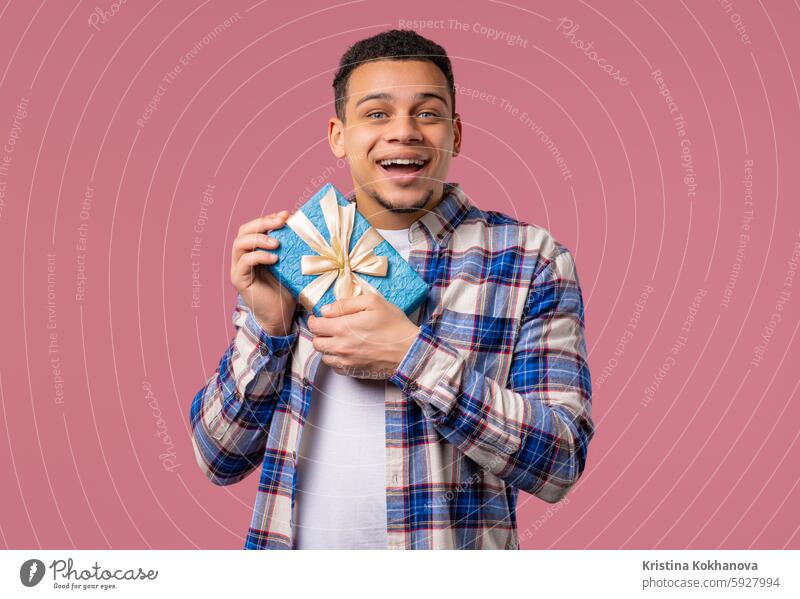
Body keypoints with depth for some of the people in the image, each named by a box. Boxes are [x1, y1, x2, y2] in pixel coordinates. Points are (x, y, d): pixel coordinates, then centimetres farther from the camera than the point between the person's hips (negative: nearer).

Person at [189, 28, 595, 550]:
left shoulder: (530, 258, -9)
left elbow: (560, 465, -16)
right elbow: (221, 461, -1)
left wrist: (411, 355, -24)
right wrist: (268, 327, -16)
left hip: (448, 556, -2)